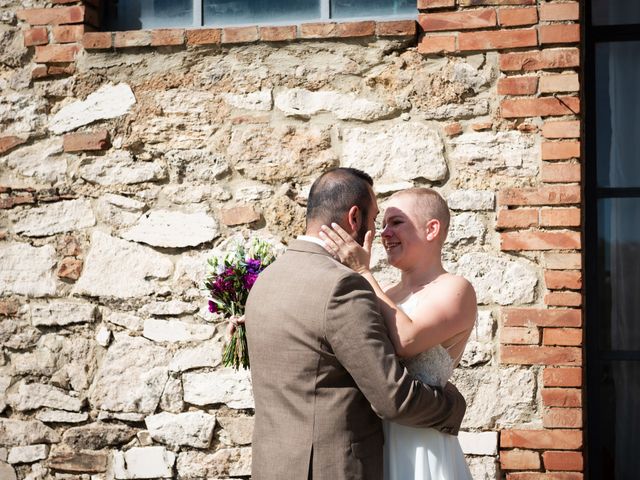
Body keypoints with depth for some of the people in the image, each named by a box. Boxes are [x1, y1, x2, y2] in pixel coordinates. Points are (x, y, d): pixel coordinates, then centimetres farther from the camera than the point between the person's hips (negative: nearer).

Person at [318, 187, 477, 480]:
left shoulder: (455, 290, -9)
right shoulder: (387, 296, 12)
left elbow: (406, 342, -24)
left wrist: (362, 272, -18)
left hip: (418, 447, -6)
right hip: (372, 443, 7)